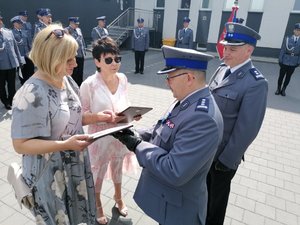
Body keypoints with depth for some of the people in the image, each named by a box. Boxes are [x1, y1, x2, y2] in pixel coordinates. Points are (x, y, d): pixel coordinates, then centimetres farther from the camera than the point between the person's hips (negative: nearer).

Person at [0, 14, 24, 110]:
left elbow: (15, 47, 11)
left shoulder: (9, 32, 7)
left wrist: (20, 60, 10)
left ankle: (11, 102, 27)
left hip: (12, 63, 2)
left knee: (12, 85, 11)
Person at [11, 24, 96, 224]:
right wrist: (65, 145, -32)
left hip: (75, 166, 7)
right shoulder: (32, 94, -27)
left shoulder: (67, 80, -2)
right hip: (50, 175, -7)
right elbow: (21, 144, -23)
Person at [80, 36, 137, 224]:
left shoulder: (123, 79, -5)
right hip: (100, 138, -4)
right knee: (98, 174, 17)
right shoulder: (89, 85, -21)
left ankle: (118, 198, 55)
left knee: (117, 168, 26)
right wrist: (99, 116, -32)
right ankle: (98, 206, 47)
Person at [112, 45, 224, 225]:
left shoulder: (203, 117, -33)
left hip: (178, 208, -8)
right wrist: (135, 135, -7)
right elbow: (166, 135, 7)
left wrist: (138, 145, -23)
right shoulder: (187, 101, -2)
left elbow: (174, 173, -34)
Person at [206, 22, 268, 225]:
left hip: (222, 153, -7)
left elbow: (247, 128, -22)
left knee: (217, 194, 18)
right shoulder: (222, 69, 1)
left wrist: (227, 159, -15)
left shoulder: (256, 83, -23)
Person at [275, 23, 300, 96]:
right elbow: (282, 50, -2)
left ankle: (283, 90, 23)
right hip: (285, 62, -1)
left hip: (293, 63, 2)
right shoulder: (287, 39, -4)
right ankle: (278, 89, 22)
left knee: (288, 77, 10)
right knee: (281, 76, 6)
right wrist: (280, 60, -4)